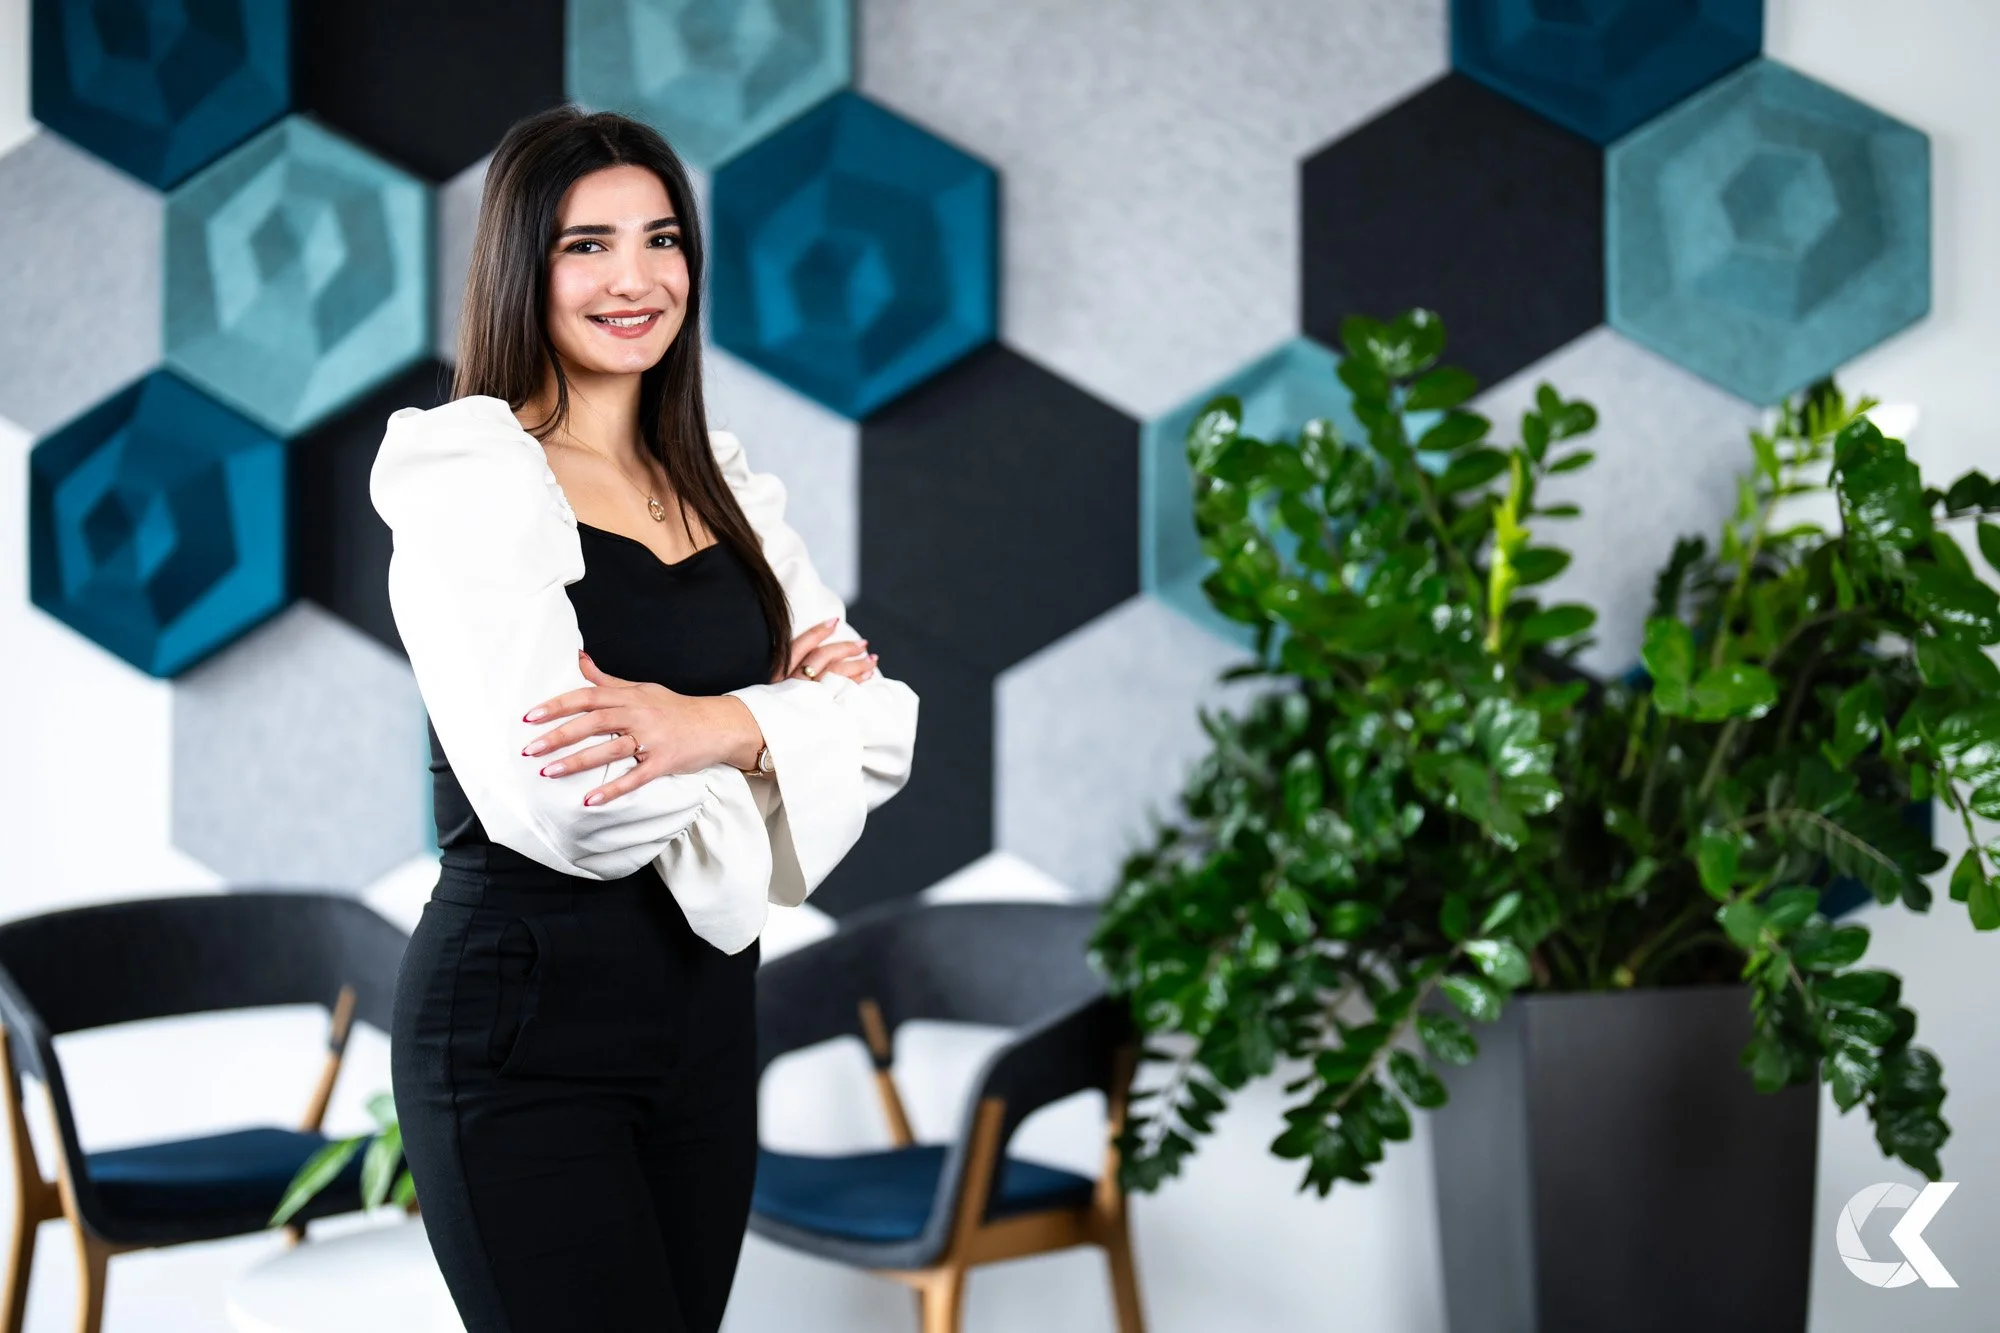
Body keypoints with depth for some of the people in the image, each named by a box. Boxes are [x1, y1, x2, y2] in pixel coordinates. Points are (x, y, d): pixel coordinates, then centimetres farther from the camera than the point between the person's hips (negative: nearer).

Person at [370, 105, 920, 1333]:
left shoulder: (723, 483, 11)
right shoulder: (468, 479, -10)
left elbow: (885, 729, 1)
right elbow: (557, 806, -24)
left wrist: (720, 724, -18)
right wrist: (792, 717, -11)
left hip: (708, 1005, 6)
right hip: (524, 1030, -6)